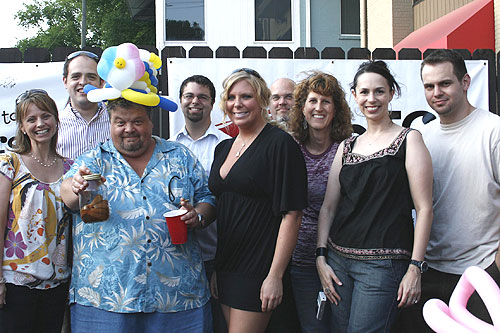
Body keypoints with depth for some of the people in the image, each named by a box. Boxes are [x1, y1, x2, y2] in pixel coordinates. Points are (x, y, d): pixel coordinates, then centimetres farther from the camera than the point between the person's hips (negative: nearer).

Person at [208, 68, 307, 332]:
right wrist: (215, 268, 14)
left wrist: (275, 276, -19)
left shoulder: (279, 144, -11)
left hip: (258, 271, -7)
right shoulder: (223, 148, 12)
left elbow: (291, 214, -16)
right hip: (225, 268, 7)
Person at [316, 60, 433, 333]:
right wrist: (321, 257, 3)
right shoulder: (346, 147, 14)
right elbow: (328, 206, 13)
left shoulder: (408, 140, 0)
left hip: (383, 263, -5)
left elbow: (424, 208, -5)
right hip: (338, 259, 5)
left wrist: (415, 268, -11)